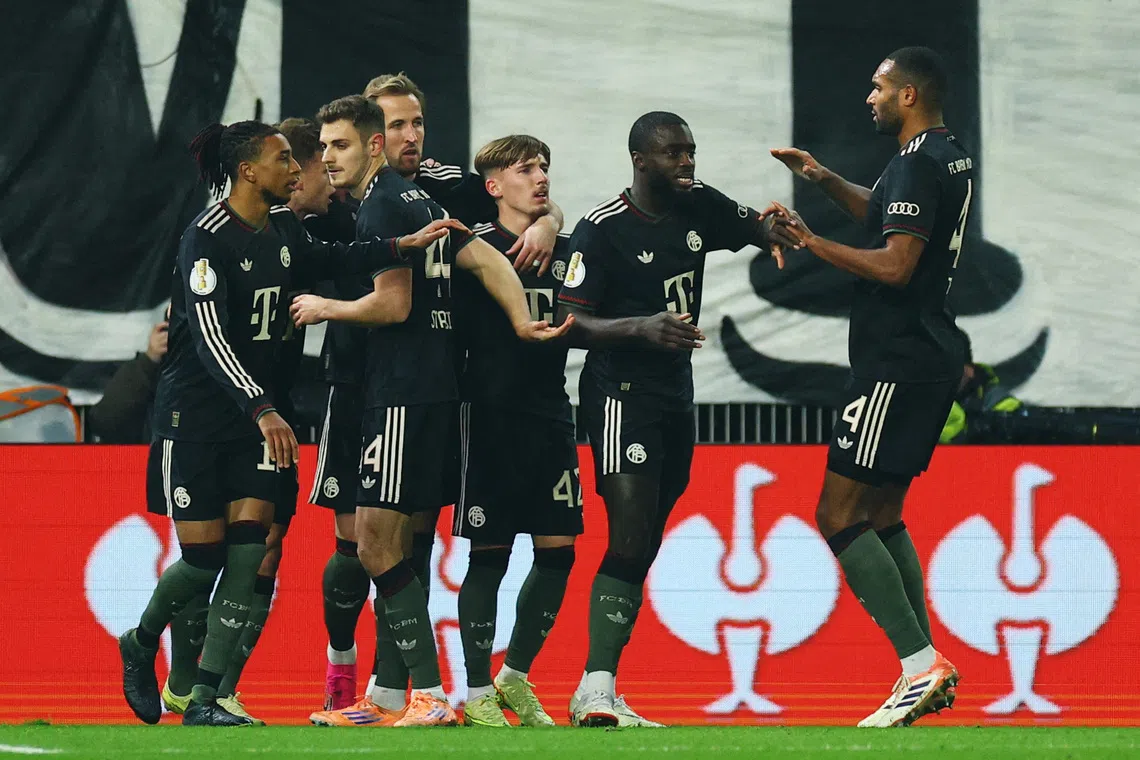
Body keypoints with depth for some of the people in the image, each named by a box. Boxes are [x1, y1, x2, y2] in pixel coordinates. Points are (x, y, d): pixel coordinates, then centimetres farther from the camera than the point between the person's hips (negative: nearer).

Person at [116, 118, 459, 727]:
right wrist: (261, 409, -33)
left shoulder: (284, 231, 7)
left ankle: (204, 700, -6)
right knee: (203, 557, -5)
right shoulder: (207, 238, -16)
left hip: (257, 412, 6)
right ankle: (140, 644, 26)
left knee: (248, 551, -8)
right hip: (194, 415, -6)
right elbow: (210, 337, -23)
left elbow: (326, 262, 28)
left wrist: (403, 245, 14)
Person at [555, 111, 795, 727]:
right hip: (620, 393, -8)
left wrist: (775, 231, -5)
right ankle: (597, 689, -25)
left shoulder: (699, 207, 7)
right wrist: (643, 327, -28)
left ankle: (595, 695, 10)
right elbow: (570, 324, -14)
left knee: (642, 551, 7)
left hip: (675, 394, 8)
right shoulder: (603, 229, -12)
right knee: (629, 540, -20)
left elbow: (757, 227, 20)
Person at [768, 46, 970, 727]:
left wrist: (813, 242, -15)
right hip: (932, 358, 11)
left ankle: (921, 666, -15)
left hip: (898, 365, -11)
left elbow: (894, 264, -24)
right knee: (883, 514, 17)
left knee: (839, 516, -9)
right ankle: (927, 672, 13)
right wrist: (824, 178, 24)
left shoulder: (918, 164, -17)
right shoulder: (951, 158, 16)